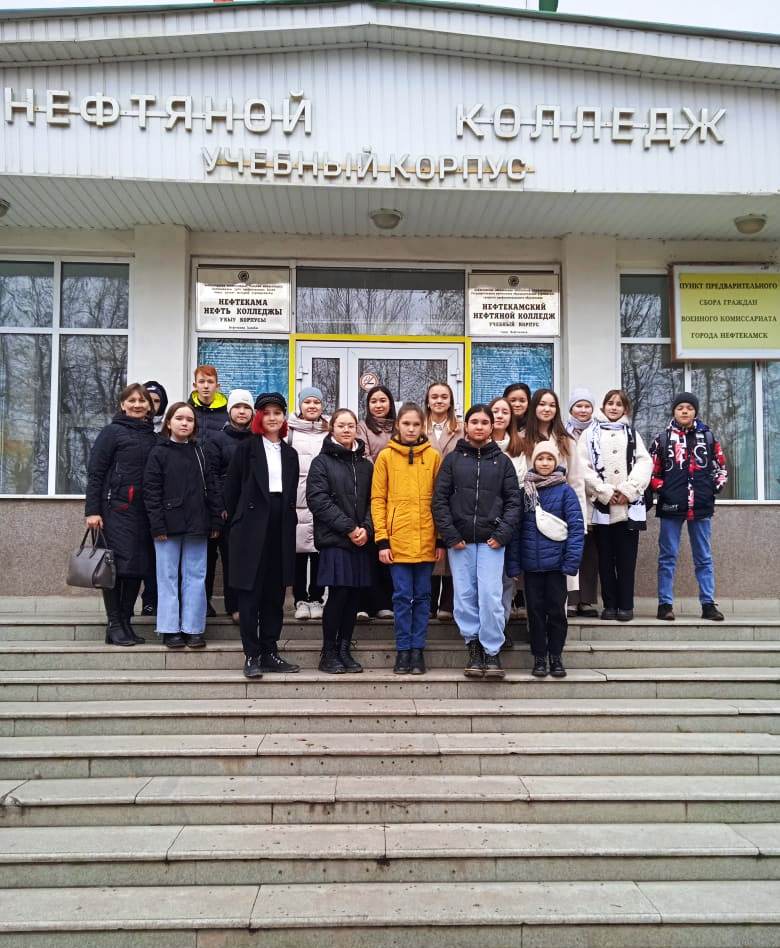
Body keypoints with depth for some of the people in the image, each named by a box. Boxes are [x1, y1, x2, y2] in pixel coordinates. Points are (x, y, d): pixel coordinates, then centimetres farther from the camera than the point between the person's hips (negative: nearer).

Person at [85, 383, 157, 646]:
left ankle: (126, 622, 16)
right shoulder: (113, 432, 0)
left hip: (145, 511, 5)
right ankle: (114, 625, 5)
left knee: (139, 565, 5)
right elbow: (95, 472, -4)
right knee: (119, 564, -5)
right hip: (117, 508, -5)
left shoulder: (153, 437, 14)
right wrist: (92, 510, -11)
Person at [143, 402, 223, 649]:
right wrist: (157, 525, -11)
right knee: (168, 577, 3)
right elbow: (151, 491, -5)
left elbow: (212, 488, 9)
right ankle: (170, 629, 11)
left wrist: (216, 522, 3)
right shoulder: (159, 453, 1)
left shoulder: (200, 453, 11)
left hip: (197, 525, 3)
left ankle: (193, 628, 12)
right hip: (169, 525, -3)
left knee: (195, 577, 5)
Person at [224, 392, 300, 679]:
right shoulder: (247, 448, 2)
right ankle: (251, 655, 3)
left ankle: (269, 652, 14)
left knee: (275, 593, 6)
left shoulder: (289, 453, 14)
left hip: (281, 529, 4)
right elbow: (231, 488, 1)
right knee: (250, 592, -2)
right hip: (252, 528, -4)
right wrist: (237, 521, 2)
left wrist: (287, 521, 7)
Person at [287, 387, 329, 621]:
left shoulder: (329, 431, 12)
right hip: (297, 499, -1)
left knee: (319, 551, 2)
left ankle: (316, 598, 13)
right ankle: (300, 599, 11)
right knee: (299, 550, 1)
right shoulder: (290, 430, 7)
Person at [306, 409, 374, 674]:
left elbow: (372, 501, 11)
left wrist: (366, 528, -7)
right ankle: (328, 653, 6)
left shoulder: (365, 465, 15)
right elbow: (318, 500, -8)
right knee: (338, 594, -7)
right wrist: (349, 528, -12)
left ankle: (344, 650, 16)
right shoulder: (322, 462, 2)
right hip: (334, 540, -4)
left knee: (353, 597, 5)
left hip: (361, 541, 4)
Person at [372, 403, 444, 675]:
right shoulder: (385, 456, 2)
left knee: (422, 596, 8)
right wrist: (382, 540, -6)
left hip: (426, 540, 1)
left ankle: (418, 650, 17)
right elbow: (377, 499, 1)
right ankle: (403, 650, 13)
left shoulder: (433, 456, 5)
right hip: (397, 539, -1)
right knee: (402, 596, 3)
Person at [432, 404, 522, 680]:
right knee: (465, 596, 4)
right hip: (459, 540, 1)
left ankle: (492, 651, 6)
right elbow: (440, 499, 3)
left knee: (491, 596, -6)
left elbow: (513, 501, 6)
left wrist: (503, 533, -6)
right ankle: (473, 645, 17)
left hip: (491, 541, -1)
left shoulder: (502, 461, 9)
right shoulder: (453, 459, 7)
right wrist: (450, 535, -6)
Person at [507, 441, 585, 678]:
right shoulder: (524, 492, 4)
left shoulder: (565, 491, -2)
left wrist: (571, 561, -13)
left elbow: (576, 526, -6)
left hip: (555, 562, -2)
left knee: (556, 610, 6)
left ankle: (556, 656, 19)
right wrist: (513, 563, -2)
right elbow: (515, 529, 4)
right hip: (531, 564, 2)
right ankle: (539, 657, 19)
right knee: (535, 610, 8)